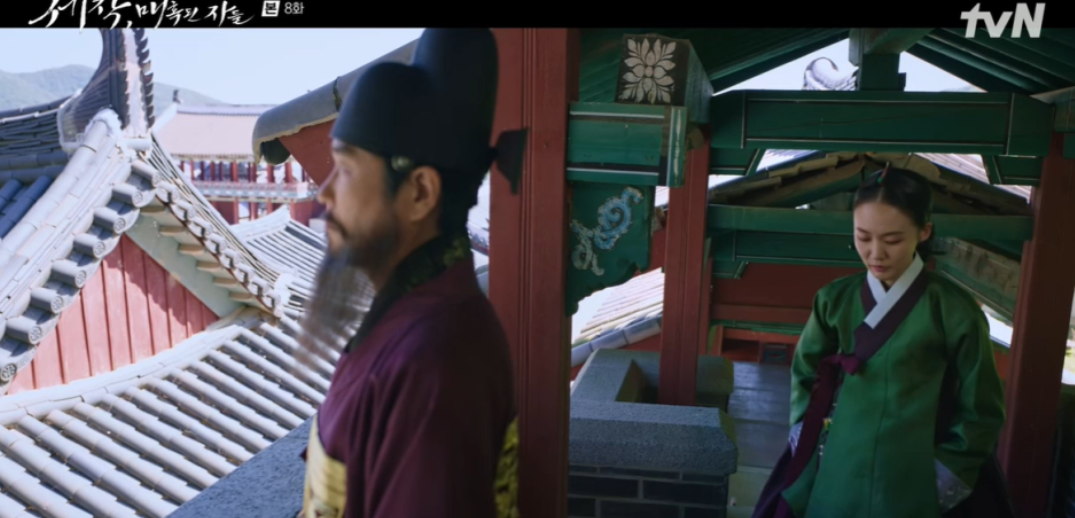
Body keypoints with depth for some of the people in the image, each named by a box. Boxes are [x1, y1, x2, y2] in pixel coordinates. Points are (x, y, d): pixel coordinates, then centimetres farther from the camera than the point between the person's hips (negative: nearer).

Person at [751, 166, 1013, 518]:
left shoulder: (953, 309, -9)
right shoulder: (835, 299, -1)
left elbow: (981, 411, -1)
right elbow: (804, 376, 11)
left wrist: (947, 475, -2)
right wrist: (806, 441, 2)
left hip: (911, 482, -2)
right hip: (835, 473, 3)